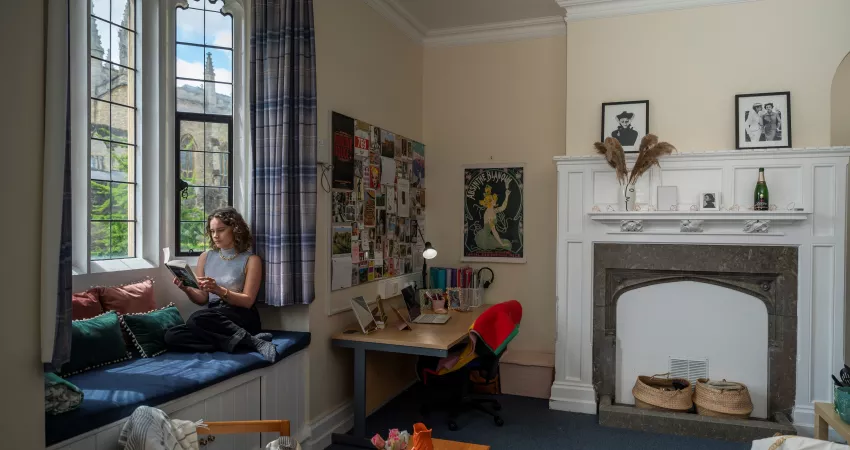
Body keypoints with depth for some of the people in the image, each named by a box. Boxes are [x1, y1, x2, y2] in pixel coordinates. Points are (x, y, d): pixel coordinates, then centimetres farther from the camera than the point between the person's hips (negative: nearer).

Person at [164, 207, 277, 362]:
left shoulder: (251, 260, -1)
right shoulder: (205, 257, 14)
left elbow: (247, 301, -8)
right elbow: (202, 299, 15)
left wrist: (218, 290, -22)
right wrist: (187, 289, -7)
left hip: (241, 318, -6)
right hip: (213, 317, 6)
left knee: (197, 319, -34)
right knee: (171, 336, -26)